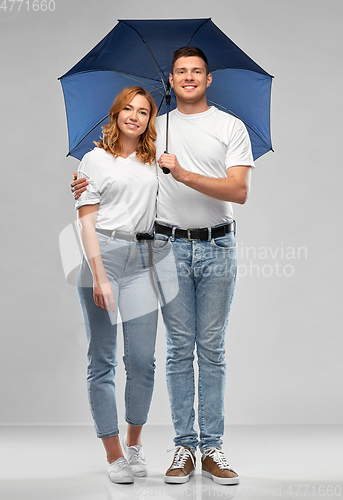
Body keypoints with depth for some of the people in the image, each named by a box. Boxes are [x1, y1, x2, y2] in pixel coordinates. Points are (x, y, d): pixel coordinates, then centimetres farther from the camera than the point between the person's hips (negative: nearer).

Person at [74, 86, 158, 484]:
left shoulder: (154, 162, 15)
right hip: (102, 256, -3)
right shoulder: (95, 159, 5)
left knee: (142, 359, -1)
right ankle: (114, 454, 10)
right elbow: (86, 221, -3)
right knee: (102, 360, 0)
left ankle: (134, 444, 19)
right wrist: (99, 276, -12)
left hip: (141, 261, 3)